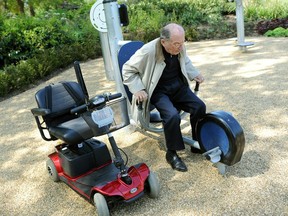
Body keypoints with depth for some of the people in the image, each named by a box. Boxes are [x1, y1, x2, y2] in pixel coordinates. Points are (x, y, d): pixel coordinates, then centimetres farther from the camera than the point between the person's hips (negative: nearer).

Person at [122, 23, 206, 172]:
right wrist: (138, 89, -21)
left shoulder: (180, 47, -5)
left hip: (178, 86, 6)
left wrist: (194, 74, 4)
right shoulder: (148, 51, -23)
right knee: (172, 115, -31)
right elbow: (128, 70, -11)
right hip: (159, 91, -5)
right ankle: (172, 153, -9)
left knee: (199, 106, -12)